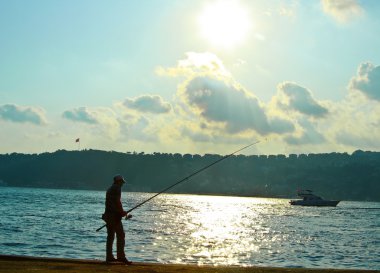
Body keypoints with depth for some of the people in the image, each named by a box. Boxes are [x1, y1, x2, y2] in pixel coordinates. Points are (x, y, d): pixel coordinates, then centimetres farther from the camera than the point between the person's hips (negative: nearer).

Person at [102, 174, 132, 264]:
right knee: (120, 235, -9)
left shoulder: (109, 189, 21)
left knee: (110, 236, 10)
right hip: (115, 216, -9)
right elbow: (117, 201, -17)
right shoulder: (117, 188, -7)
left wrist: (121, 212, 23)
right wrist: (123, 212, -5)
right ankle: (121, 256, -14)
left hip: (108, 215, 9)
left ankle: (109, 257, 9)